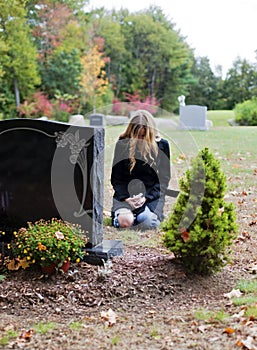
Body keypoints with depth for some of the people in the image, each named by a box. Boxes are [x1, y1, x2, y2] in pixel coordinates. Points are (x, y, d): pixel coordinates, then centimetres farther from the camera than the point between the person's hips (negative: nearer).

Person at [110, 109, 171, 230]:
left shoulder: (162, 145, 0)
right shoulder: (122, 144, 0)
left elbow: (164, 179, 0)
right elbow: (116, 178, 3)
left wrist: (146, 197, -14)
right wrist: (126, 198, -15)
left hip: (152, 194, 1)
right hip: (125, 192, 0)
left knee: (148, 223, -26)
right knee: (125, 222, -27)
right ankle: (118, 214, 5)